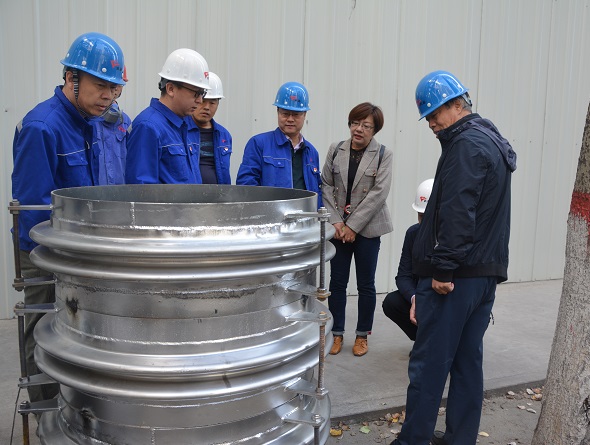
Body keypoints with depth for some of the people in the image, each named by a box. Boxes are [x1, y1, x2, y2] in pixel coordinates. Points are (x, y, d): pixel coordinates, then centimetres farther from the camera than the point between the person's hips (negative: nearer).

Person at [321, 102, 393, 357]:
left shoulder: (383, 155, -3)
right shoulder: (336, 150, 5)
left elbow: (379, 193, -10)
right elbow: (326, 186, 3)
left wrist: (353, 226, -14)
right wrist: (336, 222, -8)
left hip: (367, 228, -2)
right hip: (338, 227, 2)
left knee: (366, 284, 6)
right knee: (337, 281, 7)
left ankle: (362, 335, 23)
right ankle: (337, 333, 21)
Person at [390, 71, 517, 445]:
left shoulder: (466, 145, -13)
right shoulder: (494, 143, 18)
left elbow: (457, 214, -22)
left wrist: (443, 268, -19)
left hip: (454, 277, -10)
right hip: (486, 273, 10)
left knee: (429, 365, -1)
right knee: (468, 361, 14)